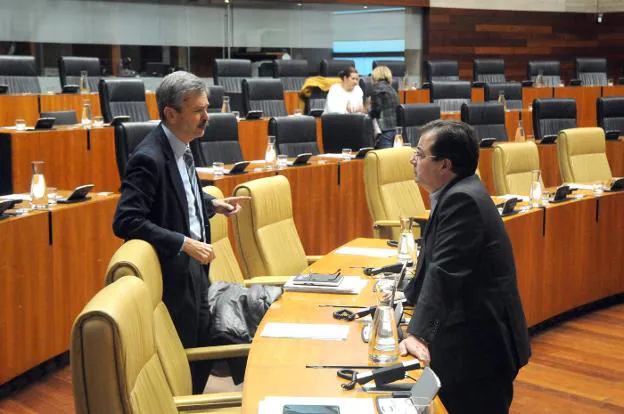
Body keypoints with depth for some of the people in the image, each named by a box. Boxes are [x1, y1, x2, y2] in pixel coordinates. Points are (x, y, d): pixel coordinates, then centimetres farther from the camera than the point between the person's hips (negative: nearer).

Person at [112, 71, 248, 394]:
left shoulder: (180, 146, 5)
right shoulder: (149, 158, -23)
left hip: (194, 270, 9)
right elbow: (125, 221, -28)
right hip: (173, 277, -9)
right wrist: (184, 244, -27)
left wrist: (213, 204, 7)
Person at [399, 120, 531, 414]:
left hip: (480, 346, -10)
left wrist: (418, 334, -34)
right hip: (468, 339, 10)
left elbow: (444, 274, -29)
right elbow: (434, 265, 18)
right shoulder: (457, 194, 9)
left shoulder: (462, 200, -21)